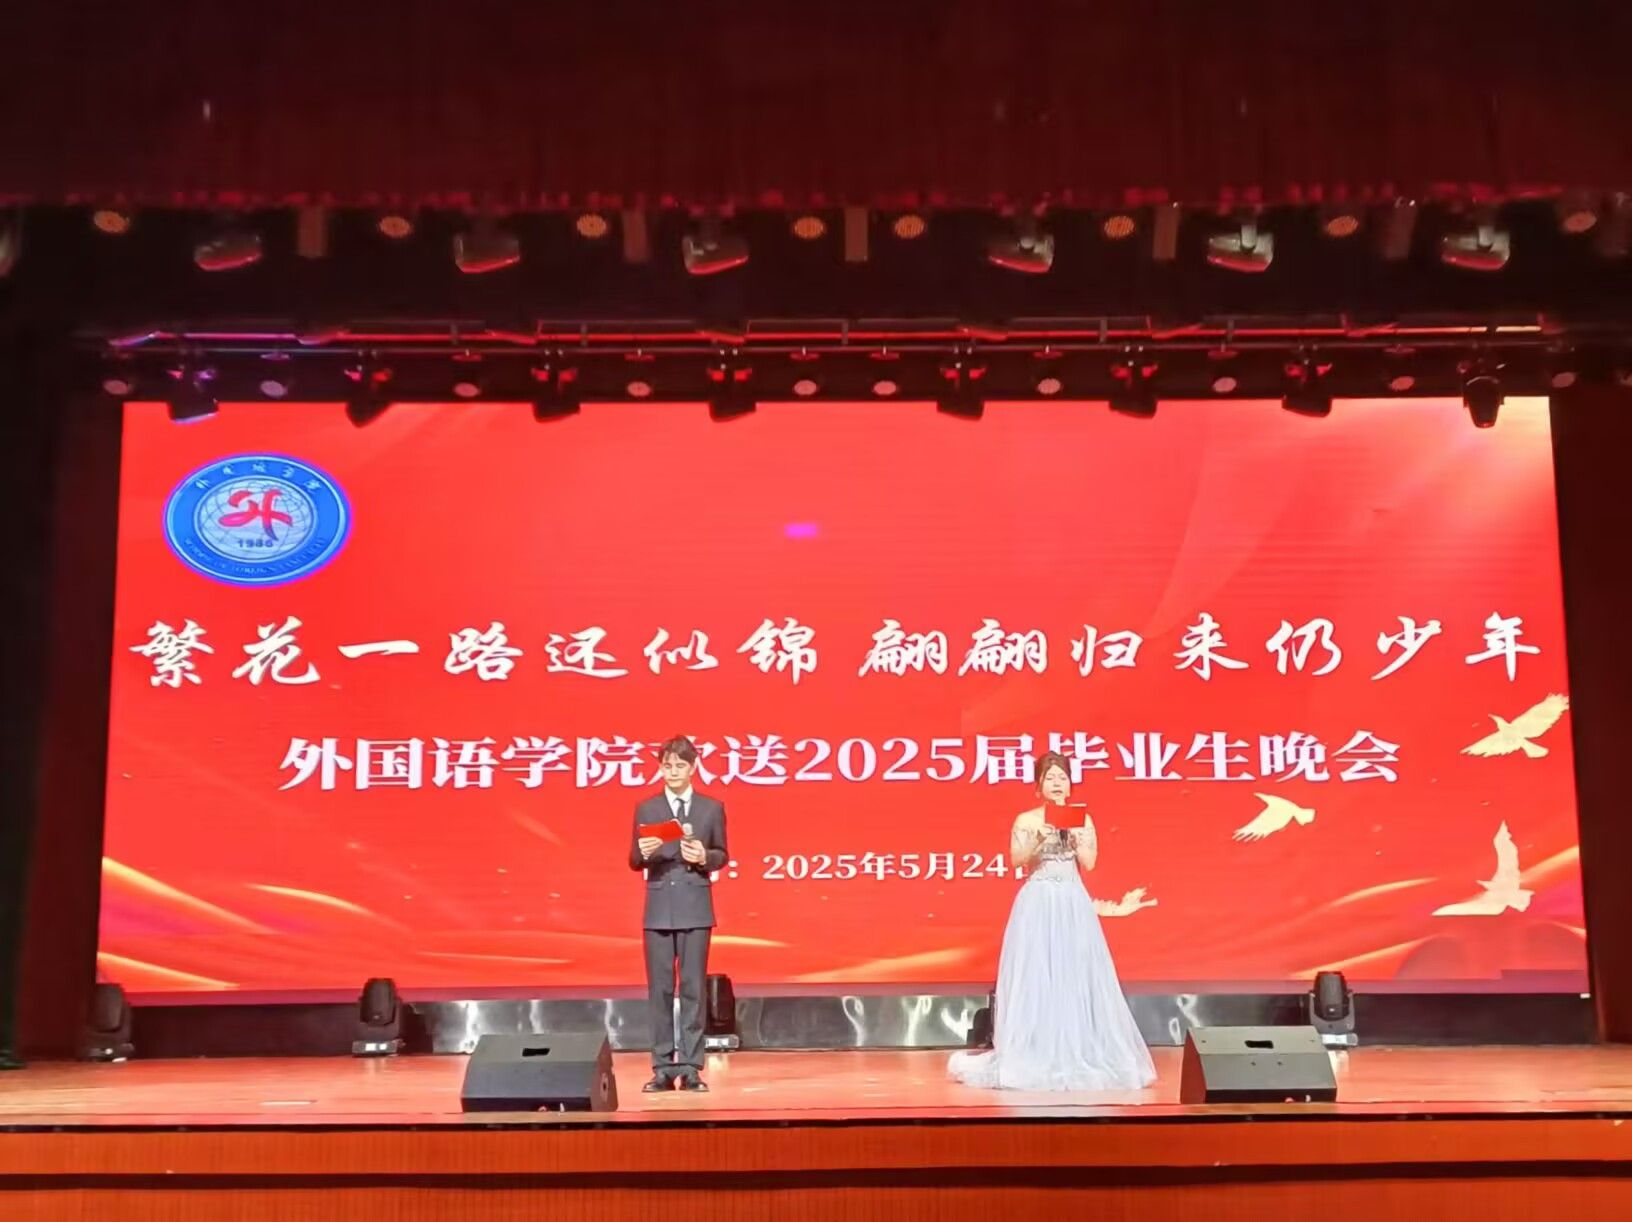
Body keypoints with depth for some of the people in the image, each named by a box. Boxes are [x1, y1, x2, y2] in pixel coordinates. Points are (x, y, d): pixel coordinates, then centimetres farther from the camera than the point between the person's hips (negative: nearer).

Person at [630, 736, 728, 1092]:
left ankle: (690, 1067, 4)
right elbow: (633, 861, 5)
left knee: (694, 986, 0)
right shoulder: (646, 808, 6)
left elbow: (722, 855, 7)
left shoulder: (712, 808, 6)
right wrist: (644, 853, -17)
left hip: (696, 907, -1)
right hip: (659, 907, 1)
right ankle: (663, 1067, 7)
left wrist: (705, 857, -14)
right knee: (660, 988, 1)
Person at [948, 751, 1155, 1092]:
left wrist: (1075, 834, -12)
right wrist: (1039, 837, -22)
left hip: (1073, 904, 2)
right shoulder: (1026, 820, 2)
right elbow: (1016, 859, -9)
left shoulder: (1082, 819, 8)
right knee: (1034, 976, -3)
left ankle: (1079, 1052, 8)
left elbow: (1089, 862, 1)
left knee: (1076, 976, 0)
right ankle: (1032, 1053, 3)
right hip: (1037, 904, -2)